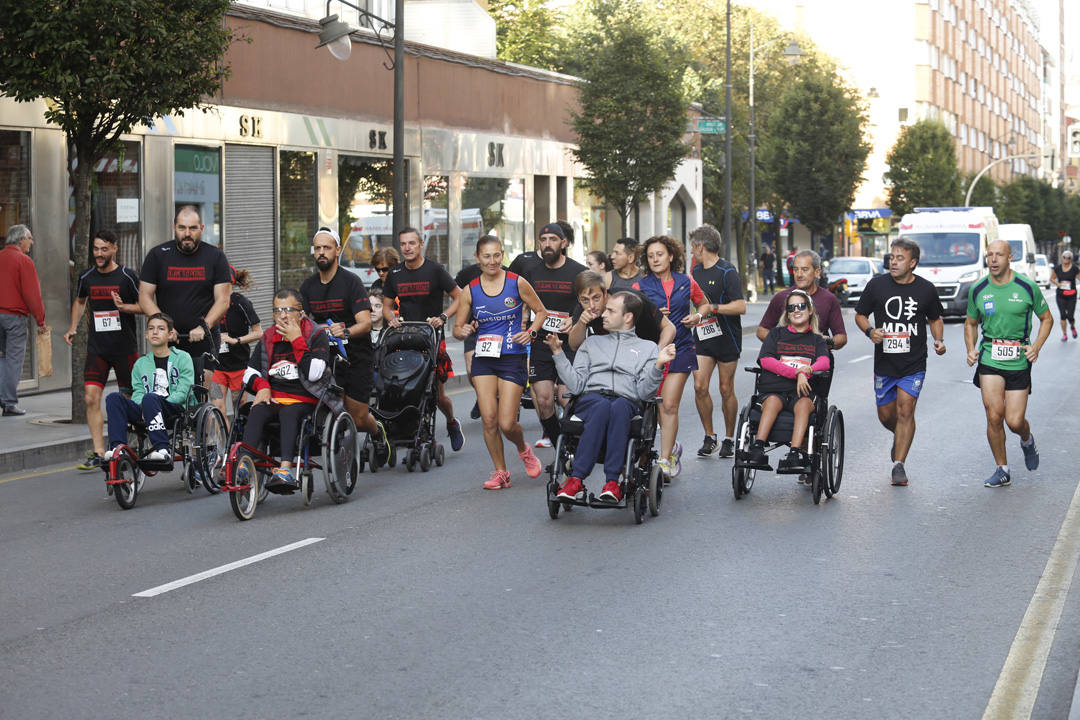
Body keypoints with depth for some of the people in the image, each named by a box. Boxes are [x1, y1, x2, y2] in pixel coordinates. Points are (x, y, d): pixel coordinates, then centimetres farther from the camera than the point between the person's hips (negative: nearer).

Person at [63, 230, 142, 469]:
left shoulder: (127, 276, -6)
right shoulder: (87, 278, 6)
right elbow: (80, 301, 26)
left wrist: (123, 307, -20)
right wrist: (73, 327, 14)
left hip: (125, 348, -3)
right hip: (97, 348, 3)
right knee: (91, 398, -8)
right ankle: (98, 453, -4)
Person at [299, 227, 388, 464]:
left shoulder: (351, 282, -10)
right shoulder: (308, 286, 6)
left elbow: (365, 323, -18)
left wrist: (345, 331, -38)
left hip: (357, 357, -3)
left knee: (358, 420, 1)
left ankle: (377, 431, 35)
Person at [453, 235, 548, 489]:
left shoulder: (517, 283, -2)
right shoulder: (470, 290, 2)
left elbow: (541, 312, 9)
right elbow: (457, 328, 10)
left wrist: (531, 333, -8)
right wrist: (464, 331, -13)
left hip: (512, 359, -2)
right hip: (483, 359, 2)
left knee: (507, 423, -7)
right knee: (489, 419, -7)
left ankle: (523, 449, 28)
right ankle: (500, 472, 11)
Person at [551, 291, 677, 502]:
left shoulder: (648, 348, 22)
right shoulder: (592, 342, 29)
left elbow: (645, 392, 6)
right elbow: (576, 385, 15)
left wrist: (658, 366, -8)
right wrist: (558, 354, 10)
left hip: (627, 403, -1)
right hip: (590, 400, 1)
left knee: (619, 406, -40)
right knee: (602, 406, -38)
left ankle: (612, 482, -47)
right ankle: (576, 481, -46)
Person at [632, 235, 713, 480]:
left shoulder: (686, 283, 5)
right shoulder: (641, 286, 3)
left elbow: (705, 304, 21)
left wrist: (697, 316, 0)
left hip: (680, 349, -1)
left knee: (669, 405, -9)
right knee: (660, 405, 7)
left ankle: (665, 459, -7)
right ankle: (672, 447, 30)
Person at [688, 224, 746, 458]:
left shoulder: (727, 272, -12)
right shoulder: (696, 272, 11)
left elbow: (740, 307, -20)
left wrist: (711, 308, -25)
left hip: (726, 338, -6)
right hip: (703, 336, 6)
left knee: (726, 389, 2)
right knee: (700, 387, -5)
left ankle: (729, 439, 15)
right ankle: (709, 437, 7)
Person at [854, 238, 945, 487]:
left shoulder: (926, 289, -1)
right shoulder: (877, 285, -2)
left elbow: (935, 319, 15)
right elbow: (860, 314, 8)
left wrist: (938, 340, -4)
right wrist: (870, 331, -13)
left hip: (914, 365, -1)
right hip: (884, 363, 2)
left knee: (905, 410, -12)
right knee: (886, 415, 8)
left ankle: (898, 465, -6)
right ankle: (900, 438, 43)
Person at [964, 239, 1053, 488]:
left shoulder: (1028, 287, -4)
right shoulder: (977, 290, 2)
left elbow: (1046, 319, 8)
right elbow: (971, 323, 17)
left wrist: (1036, 346, -6)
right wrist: (971, 349, 1)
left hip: (1019, 362, -1)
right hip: (989, 360, 1)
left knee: (1015, 422, -3)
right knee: (994, 415, -13)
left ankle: (1027, 440, 35)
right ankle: (1002, 470, 4)